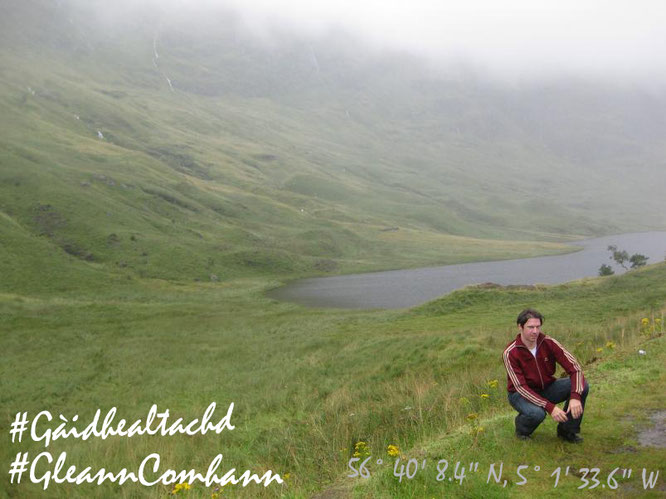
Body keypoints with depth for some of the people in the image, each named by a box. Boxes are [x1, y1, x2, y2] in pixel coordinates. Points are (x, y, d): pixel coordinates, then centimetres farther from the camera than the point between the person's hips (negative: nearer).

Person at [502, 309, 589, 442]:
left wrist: (575, 397, -35)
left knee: (582, 386, -19)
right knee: (537, 413, -38)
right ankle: (521, 428, 0)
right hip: (521, 394, -4)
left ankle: (567, 431, -2)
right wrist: (550, 407, -37)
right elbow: (521, 387, -27)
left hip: (546, 388, 4)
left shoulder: (548, 342, -15)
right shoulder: (510, 353, -24)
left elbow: (575, 368, -18)